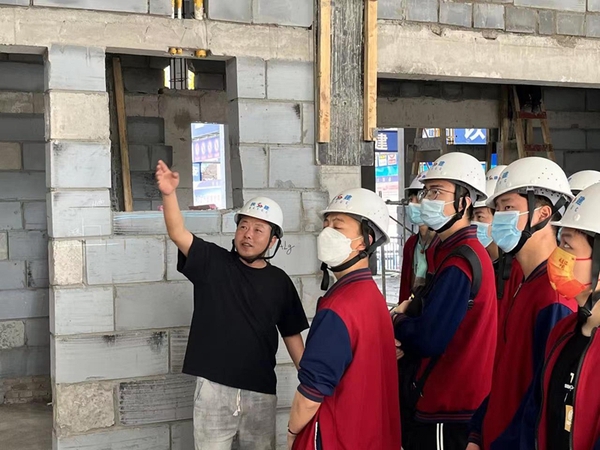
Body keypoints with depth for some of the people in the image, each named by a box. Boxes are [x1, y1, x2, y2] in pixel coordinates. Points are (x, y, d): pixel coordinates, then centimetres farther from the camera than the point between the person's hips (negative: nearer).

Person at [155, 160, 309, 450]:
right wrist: (169, 194, -36)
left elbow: (292, 336, 10)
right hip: (214, 389, -2)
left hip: (261, 392, 2)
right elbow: (178, 233, -18)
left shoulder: (279, 282, 3)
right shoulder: (212, 263, -2)